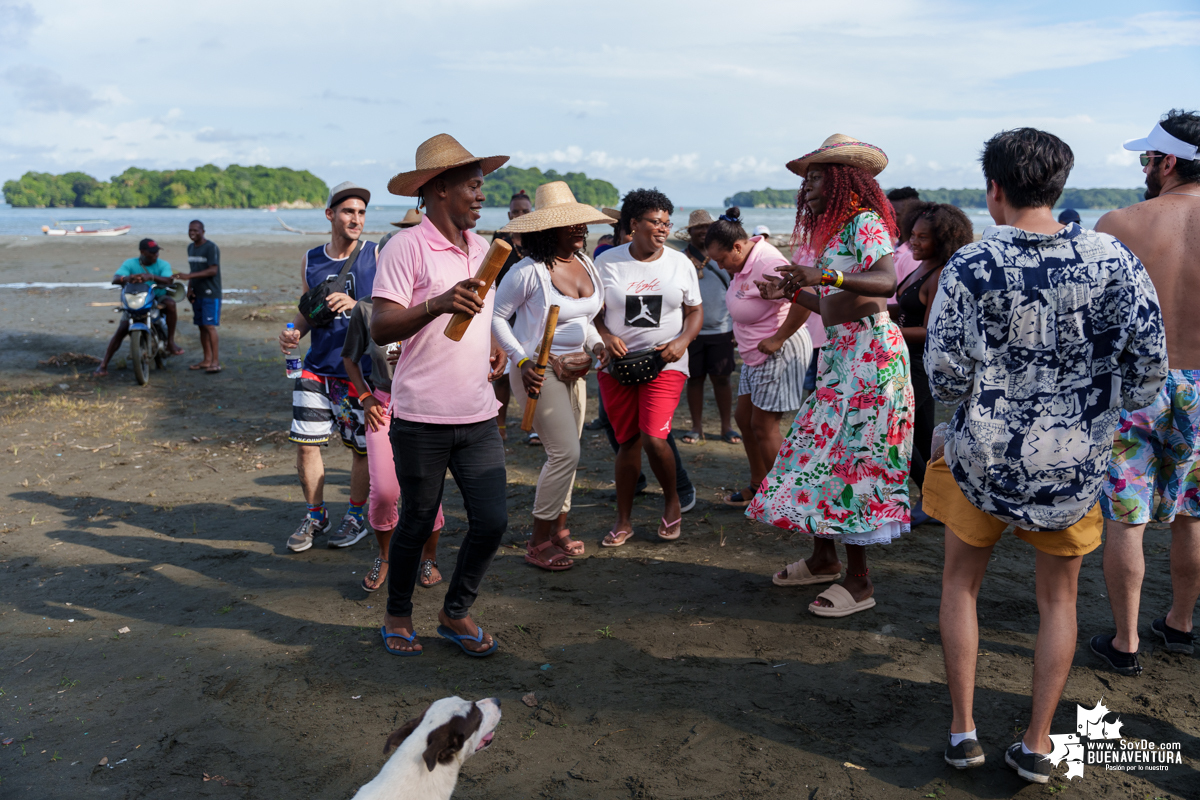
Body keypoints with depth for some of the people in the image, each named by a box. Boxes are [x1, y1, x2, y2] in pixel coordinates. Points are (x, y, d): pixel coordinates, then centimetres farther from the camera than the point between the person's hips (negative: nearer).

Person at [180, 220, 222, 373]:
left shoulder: (211, 248, -10)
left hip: (211, 294, -8)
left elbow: (213, 270, -19)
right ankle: (207, 360, 14)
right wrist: (189, 289, 6)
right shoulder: (190, 248, 15)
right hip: (197, 294, 8)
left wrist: (189, 276, -24)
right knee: (201, 326, 8)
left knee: (210, 326, -12)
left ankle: (216, 362, -12)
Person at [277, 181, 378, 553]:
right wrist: (293, 330, -3)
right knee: (305, 444, 3)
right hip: (317, 367, 3)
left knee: (361, 448, 6)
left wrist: (356, 305, -23)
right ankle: (315, 516, 23)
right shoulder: (310, 260, 9)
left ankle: (356, 516, 26)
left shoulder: (377, 256, -3)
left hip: (361, 371, -3)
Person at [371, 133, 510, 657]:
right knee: (416, 524, 8)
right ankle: (398, 616, 32)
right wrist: (438, 304, -31)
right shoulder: (407, 247, -10)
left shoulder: (480, 248, 13)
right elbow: (381, 329, -17)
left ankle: (456, 613, 26)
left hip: (478, 416, 6)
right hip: (422, 418, -6)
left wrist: (492, 345, 12)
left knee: (492, 521, 3)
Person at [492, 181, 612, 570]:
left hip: (574, 369, 8)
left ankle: (558, 529, 30)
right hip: (539, 370, -8)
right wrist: (522, 360, -18)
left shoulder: (586, 264, 6)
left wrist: (596, 344, 0)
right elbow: (496, 315, -10)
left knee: (565, 453, 14)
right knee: (565, 453, -11)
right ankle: (538, 543, 2)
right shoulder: (529, 271, -18)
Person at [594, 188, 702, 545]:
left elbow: (695, 311, 10)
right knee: (627, 441, 6)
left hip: (665, 365, -1)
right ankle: (623, 521, 19)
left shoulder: (680, 263, 4)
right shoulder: (608, 262, 2)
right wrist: (605, 336, -12)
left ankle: (672, 501, 12)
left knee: (653, 438, -16)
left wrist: (682, 341, -9)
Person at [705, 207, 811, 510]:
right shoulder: (744, 261, 3)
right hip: (756, 355, 10)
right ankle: (758, 486, 28)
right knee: (745, 418, 15)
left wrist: (777, 339, -27)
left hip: (780, 353, -10)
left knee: (764, 426, -4)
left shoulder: (766, 264, -26)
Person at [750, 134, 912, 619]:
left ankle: (859, 582, 3)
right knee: (823, 448, 10)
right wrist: (791, 292, 21)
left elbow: (887, 281, -29)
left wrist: (825, 275, -41)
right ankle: (824, 559, 23)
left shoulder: (866, 222, -10)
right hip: (841, 354, 9)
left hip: (870, 355, -9)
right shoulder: (834, 229, 17)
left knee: (851, 459, -7)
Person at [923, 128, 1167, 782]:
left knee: (960, 584, 19)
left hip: (986, 457, -1)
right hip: (1076, 461, 2)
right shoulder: (1113, 260, -8)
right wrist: (1102, 408, 11)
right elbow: (1151, 363, -6)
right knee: (1059, 598, 19)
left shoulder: (969, 268, -15)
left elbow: (945, 379, -14)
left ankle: (963, 731, 23)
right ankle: (1036, 745, 24)